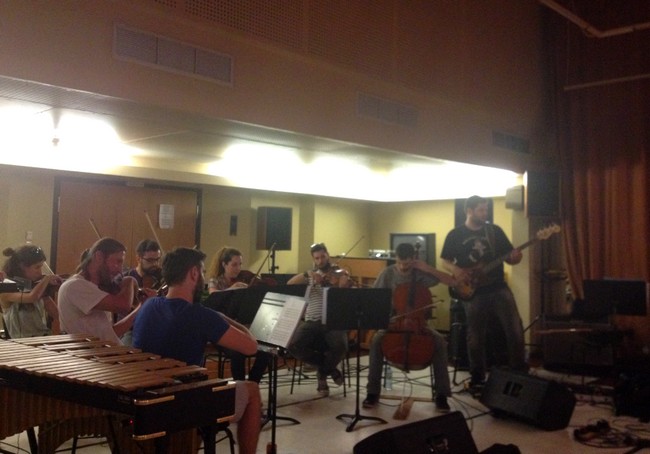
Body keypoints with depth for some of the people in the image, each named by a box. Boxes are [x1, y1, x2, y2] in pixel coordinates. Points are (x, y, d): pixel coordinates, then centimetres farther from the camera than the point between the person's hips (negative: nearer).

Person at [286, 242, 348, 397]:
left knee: (340, 346, -33)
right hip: (311, 322, 2)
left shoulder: (339, 274, 6)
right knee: (294, 345, -25)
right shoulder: (311, 275, 13)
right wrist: (307, 274, -17)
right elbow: (290, 283, -3)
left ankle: (322, 373, 3)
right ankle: (328, 367, 0)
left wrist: (342, 286, -26)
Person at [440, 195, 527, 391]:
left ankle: (520, 372, 9)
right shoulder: (455, 235, 2)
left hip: (499, 288, 2)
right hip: (473, 292, -2)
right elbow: (445, 261, 6)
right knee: (476, 338, 5)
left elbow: (509, 256, 9)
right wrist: (455, 270, -14)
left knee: (515, 330, -7)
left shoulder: (495, 230, 7)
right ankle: (477, 378, 19)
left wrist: (514, 257, -13)